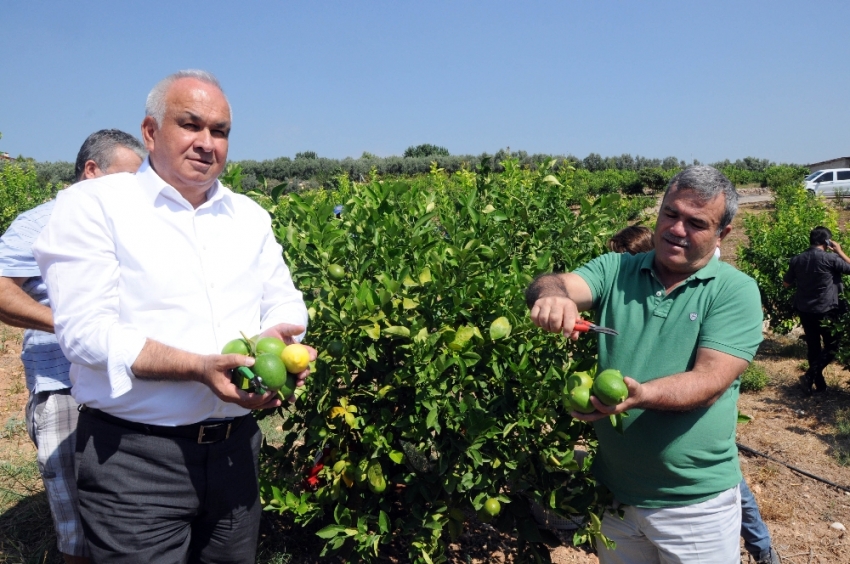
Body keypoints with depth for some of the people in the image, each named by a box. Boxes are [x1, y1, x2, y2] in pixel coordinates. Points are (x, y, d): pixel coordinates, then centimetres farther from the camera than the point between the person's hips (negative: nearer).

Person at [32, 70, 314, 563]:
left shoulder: (250, 217, 11)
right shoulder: (94, 205, -6)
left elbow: (285, 302, 12)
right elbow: (86, 330, -16)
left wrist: (277, 338, -13)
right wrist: (200, 368, -27)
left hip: (235, 449, 6)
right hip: (134, 459, -5)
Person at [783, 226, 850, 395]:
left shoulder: (797, 259, 0)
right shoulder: (830, 258, -15)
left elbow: (786, 284, 10)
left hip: (804, 310, 5)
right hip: (826, 311, -5)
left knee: (813, 346, 14)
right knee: (832, 346, 9)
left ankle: (820, 384, 21)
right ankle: (811, 374, -9)